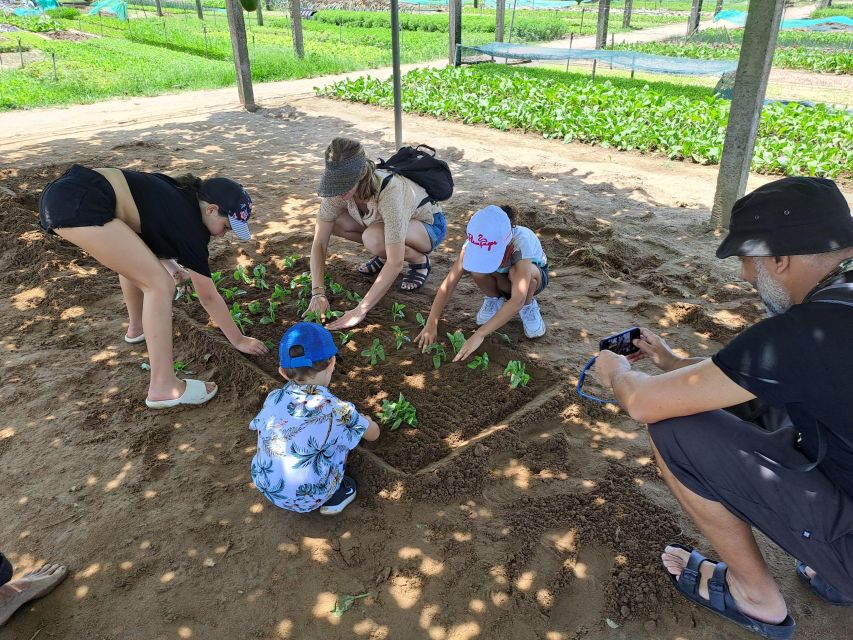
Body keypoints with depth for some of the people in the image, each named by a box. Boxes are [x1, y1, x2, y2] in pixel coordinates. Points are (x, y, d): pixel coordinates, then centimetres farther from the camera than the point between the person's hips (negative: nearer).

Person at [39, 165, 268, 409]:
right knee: (160, 285, -9)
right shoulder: (190, 225, -2)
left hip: (65, 190, 10)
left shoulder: (179, 194, 18)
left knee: (134, 259, 30)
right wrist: (240, 341, 15)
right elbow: (209, 297, 5)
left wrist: (168, 263, 30)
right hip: (79, 205, -10)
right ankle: (163, 388, -7)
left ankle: (137, 327, 47)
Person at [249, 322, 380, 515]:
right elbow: (373, 434, 2)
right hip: (309, 500, -4)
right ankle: (334, 497, 15)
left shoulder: (273, 399, -5)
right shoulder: (339, 409, -16)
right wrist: (365, 420, 27)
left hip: (265, 490, 5)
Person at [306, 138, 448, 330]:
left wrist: (360, 310, -42)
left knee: (373, 238, -36)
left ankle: (420, 261, -6)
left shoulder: (389, 190, -40)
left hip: (429, 226, -6)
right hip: (386, 220, 6)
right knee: (332, 221, -17)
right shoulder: (338, 189, -23)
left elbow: (395, 264, -42)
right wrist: (318, 293, -29)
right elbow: (319, 242, -17)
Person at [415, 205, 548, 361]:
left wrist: (479, 335, -54)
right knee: (478, 270, -32)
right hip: (502, 279, 3)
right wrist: (431, 324, -40)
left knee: (522, 272, -39)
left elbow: (517, 301, -50)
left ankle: (528, 306, -6)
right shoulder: (474, 243, -31)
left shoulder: (522, 242, -42)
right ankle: (494, 300, 1)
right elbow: (448, 285, -30)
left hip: (534, 275, -3)